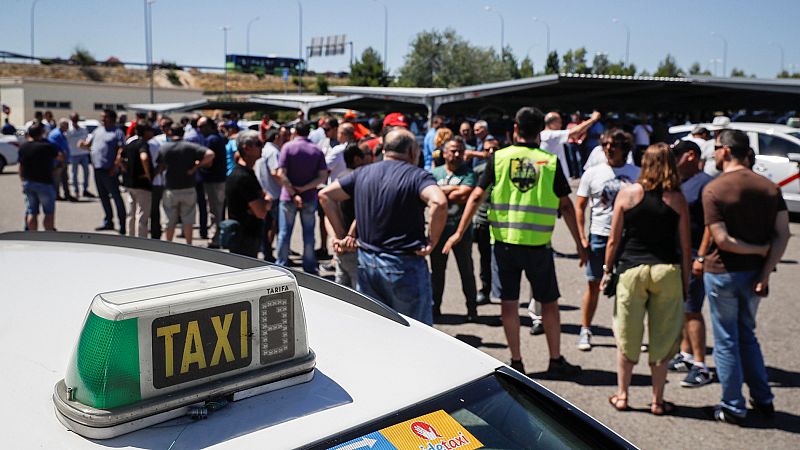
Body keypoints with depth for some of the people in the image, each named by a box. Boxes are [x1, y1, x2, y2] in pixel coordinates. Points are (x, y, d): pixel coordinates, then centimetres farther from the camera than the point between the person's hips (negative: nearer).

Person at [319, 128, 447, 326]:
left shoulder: (362, 173, 9)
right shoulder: (417, 175, -9)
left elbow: (325, 195, 11)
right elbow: (439, 203, -27)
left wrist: (342, 234, 9)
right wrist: (432, 241, -15)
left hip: (366, 261, 5)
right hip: (405, 265, -5)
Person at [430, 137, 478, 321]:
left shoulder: (468, 173, -2)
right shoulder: (435, 172, 6)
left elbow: (465, 196, -17)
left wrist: (443, 191, -8)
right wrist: (455, 190, -13)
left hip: (462, 229, -2)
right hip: (439, 228, 2)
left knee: (467, 271, 6)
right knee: (437, 270, 11)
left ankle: (472, 308, 16)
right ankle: (435, 307, 22)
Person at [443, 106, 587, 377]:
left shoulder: (499, 158, 0)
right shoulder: (550, 162, -1)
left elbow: (477, 196, -3)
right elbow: (566, 205, 1)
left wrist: (459, 232, 3)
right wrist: (579, 243, 9)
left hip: (505, 242, 1)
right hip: (538, 243, 0)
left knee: (509, 303, 8)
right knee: (549, 303, 12)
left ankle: (516, 362, 15)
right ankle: (556, 361, 19)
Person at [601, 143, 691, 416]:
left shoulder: (627, 193, -3)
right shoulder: (678, 199, -1)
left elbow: (614, 240, -1)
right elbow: (685, 247, 1)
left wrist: (607, 271, 9)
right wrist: (685, 281, 10)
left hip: (631, 269, 0)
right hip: (667, 270, 1)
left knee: (627, 336, 11)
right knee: (662, 339, 10)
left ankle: (622, 396, 21)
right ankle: (658, 401, 19)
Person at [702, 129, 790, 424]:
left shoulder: (713, 190, -15)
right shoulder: (769, 187, 1)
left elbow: (722, 240, -21)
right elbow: (782, 235, -5)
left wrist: (760, 249, -8)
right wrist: (765, 274, -7)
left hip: (722, 273, -5)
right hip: (754, 273, 5)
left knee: (726, 341, 7)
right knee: (747, 336, 22)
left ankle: (733, 407, 15)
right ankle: (763, 400, 26)